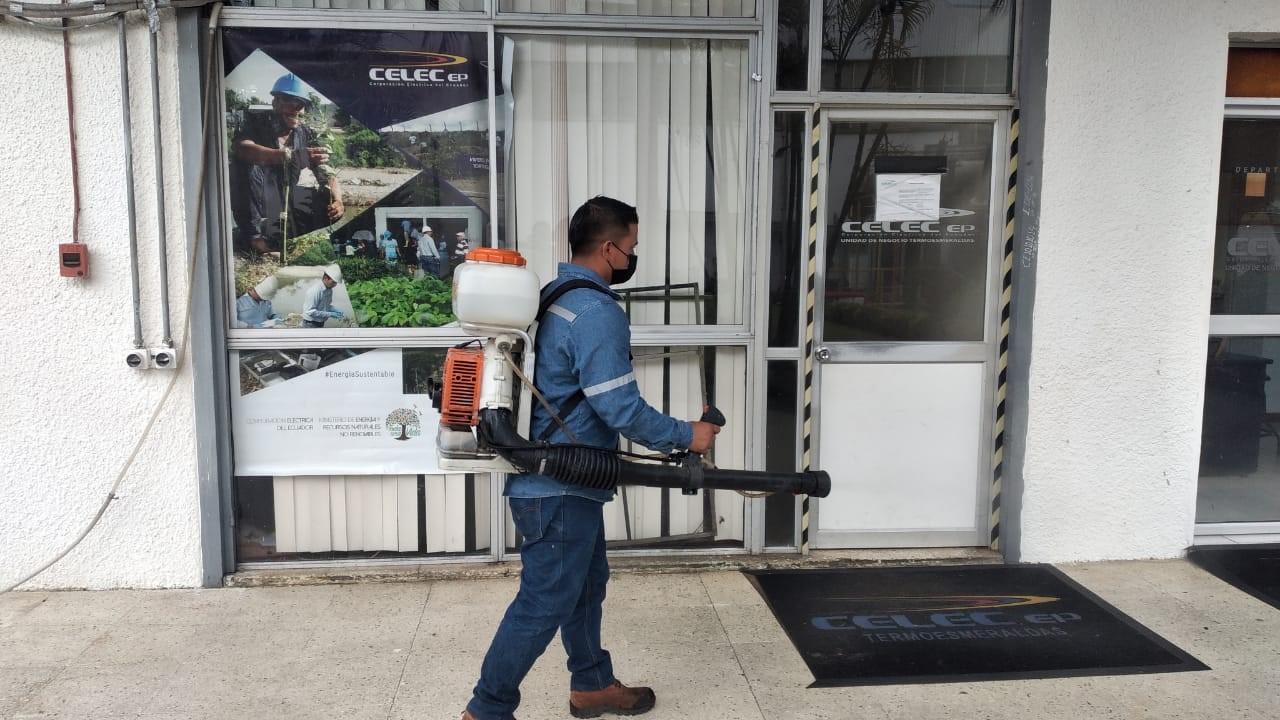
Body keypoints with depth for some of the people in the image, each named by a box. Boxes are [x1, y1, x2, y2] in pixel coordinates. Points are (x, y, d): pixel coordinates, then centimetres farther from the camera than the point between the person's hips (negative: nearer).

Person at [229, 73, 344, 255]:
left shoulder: (307, 136, 1)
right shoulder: (258, 123, -10)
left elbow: (327, 174, -5)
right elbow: (239, 147, -34)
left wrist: (338, 200, -30)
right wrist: (294, 156, -47)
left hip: (284, 201, 3)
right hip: (255, 205, -3)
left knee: (330, 202, -16)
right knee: (247, 162, -29)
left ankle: (276, 235, -12)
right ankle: (252, 233, -27)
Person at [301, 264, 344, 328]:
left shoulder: (329, 290, 0)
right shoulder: (314, 291, -26)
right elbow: (310, 312, -28)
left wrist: (335, 310, -6)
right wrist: (329, 314, -26)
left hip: (320, 323, 9)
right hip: (311, 324, -9)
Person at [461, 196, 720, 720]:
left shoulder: (553, 295, 10)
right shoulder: (597, 313, -21)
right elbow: (621, 408, -24)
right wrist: (686, 436, -11)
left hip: (555, 479, 10)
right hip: (562, 489, -10)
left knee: (587, 583, 22)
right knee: (544, 602, 1)